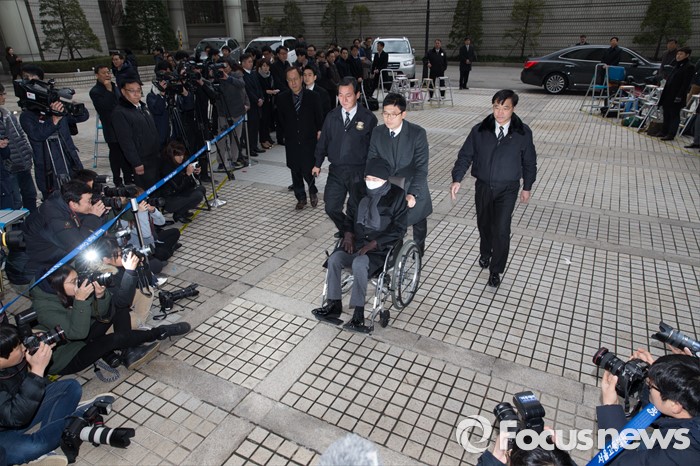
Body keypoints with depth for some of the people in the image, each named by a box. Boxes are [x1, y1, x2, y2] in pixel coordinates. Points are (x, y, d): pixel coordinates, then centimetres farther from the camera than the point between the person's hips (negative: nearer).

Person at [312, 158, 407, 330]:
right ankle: (334, 304, -7)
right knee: (334, 258, -22)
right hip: (356, 241, 5)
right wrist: (348, 234, -5)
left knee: (359, 263, -33)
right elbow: (350, 216, 16)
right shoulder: (358, 189, 4)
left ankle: (358, 312, -19)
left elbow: (399, 229, -10)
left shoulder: (397, 195, -10)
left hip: (381, 247, -5)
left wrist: (372, 244, -18)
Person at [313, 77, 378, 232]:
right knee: (331, 208, 5)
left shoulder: (368, 118, -10)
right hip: (336, 171, 3)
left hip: (359, 172, -3)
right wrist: (318, 164, 14)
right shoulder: (332, 116, 1)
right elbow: (323, 141, 10)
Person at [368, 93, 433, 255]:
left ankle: (419, 251, 53)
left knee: (419, 223, 23)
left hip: (413, 189, -1)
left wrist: (413, 194, -35)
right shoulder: (377, 133, -10)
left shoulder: (418, 133, -20)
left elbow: (421, 167, -23)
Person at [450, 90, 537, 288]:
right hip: (483, 186, 2)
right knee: (484, 223, 17)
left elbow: (529, 161, 4)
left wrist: (527, 187, 8)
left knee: (501, 229, -9)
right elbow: (465, 155, -5)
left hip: (508, 189, -2)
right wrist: (457, 179, -18)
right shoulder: (479, 130, -6)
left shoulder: (523, 133, -6)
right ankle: (485, 253, 46)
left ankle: (496, 270, 8)